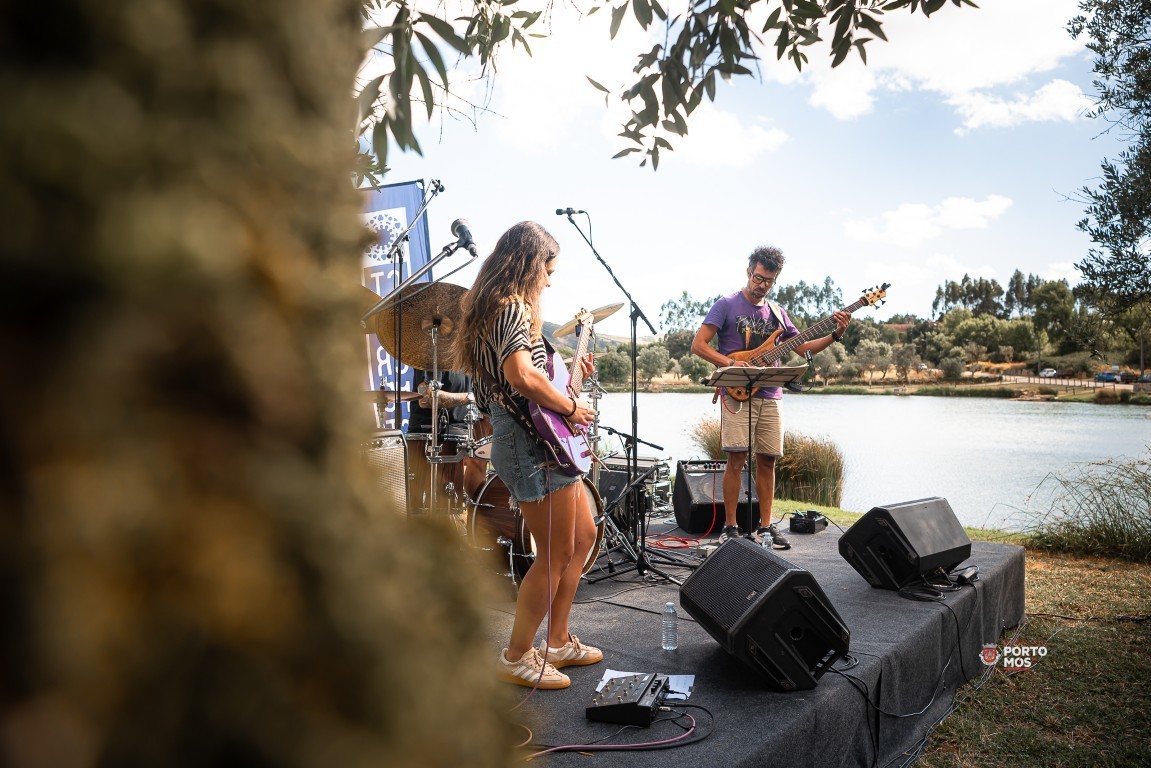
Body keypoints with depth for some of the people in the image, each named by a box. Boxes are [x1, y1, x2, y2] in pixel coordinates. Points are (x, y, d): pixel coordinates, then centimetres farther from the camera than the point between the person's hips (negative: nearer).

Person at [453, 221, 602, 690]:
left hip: (528, 439, 11)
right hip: (533, 444, -11)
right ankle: (517, 658, 13)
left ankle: (558, 642, 28)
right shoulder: (512, 307, -15)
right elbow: (522, 377, -30)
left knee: (584, 536, 18)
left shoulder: (492, 307, 18)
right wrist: (570, 406, -16)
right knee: (557, 554, -1)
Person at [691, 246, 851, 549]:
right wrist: (731, 364, -17)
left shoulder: (776, 312, 17)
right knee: (736, 459, -9)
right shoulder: (727, 305, 0)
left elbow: (803, 347, 18)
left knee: (767, 461, 6)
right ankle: (730, 527, 1)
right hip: (737, 394, -5)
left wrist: (835, 335, 4)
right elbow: (698, 344, -6)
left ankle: (764, 526, 16)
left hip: (770, 395, 5)